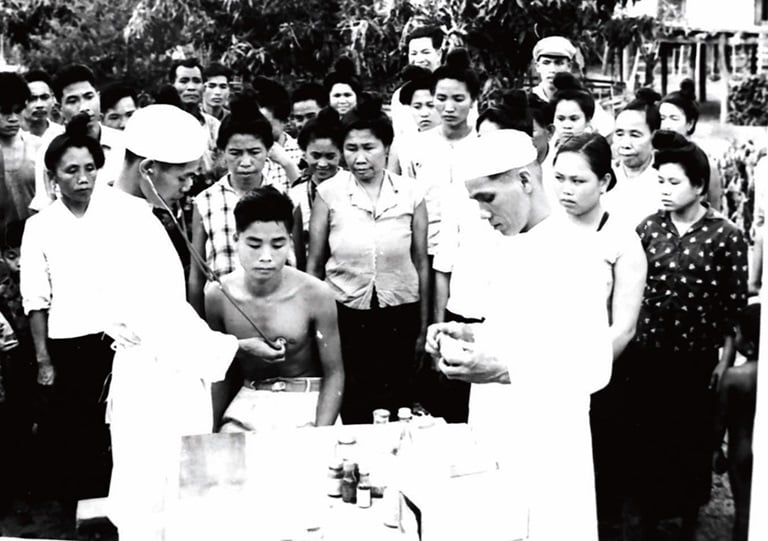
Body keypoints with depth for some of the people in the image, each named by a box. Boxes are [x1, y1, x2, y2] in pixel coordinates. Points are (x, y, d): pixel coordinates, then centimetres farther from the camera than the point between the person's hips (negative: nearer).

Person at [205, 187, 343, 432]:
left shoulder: (315, 294, -17)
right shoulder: (217, 295, -8)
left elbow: (333, 373, -9)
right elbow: (222, 374, 5)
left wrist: (319, 438, -20)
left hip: (307, 401, -2)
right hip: (249, 401, 3)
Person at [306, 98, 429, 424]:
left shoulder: (410, 194, -1)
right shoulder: (329, 193, -3)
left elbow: (421, 264, 6)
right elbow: (314, 264, 5)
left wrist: (423, 328, 9)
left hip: (399, 319, 1)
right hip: (345, 316, 0)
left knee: (395, 410, 3)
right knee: (351, 412, 4)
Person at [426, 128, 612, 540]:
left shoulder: (573, 252, -17)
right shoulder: (509, 250, 9)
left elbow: (595, 367, -22)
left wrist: (502, 370, -30)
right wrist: (470, 335, 3)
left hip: (543, 447, -8)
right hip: (495, 435, 8)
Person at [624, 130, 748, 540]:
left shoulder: (726, 236, -9)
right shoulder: (649, 227, -1)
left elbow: (734, 305, -4)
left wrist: (725, 356, -3)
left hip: (698, 355, -2)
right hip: (647, 352, 2)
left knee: (693, 437, 12)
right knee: (645, 434, 8)